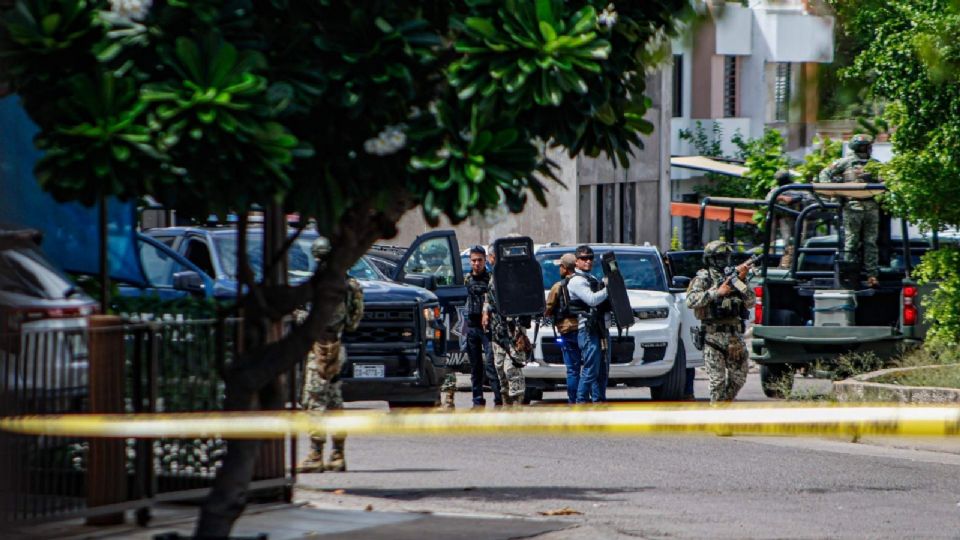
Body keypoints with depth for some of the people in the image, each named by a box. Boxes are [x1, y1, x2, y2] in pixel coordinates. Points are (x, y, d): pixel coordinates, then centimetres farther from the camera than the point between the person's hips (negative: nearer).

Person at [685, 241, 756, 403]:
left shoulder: (733, 276, 15)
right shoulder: (703, 278, 0)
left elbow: (750, 302, 7)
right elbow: (691, 301, -16)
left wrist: (741, 281, -6)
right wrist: (717, 292, -19)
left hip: (735, 335, 5)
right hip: (713, 334, -5)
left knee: (738, 377, 9)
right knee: (718, 380, -8)